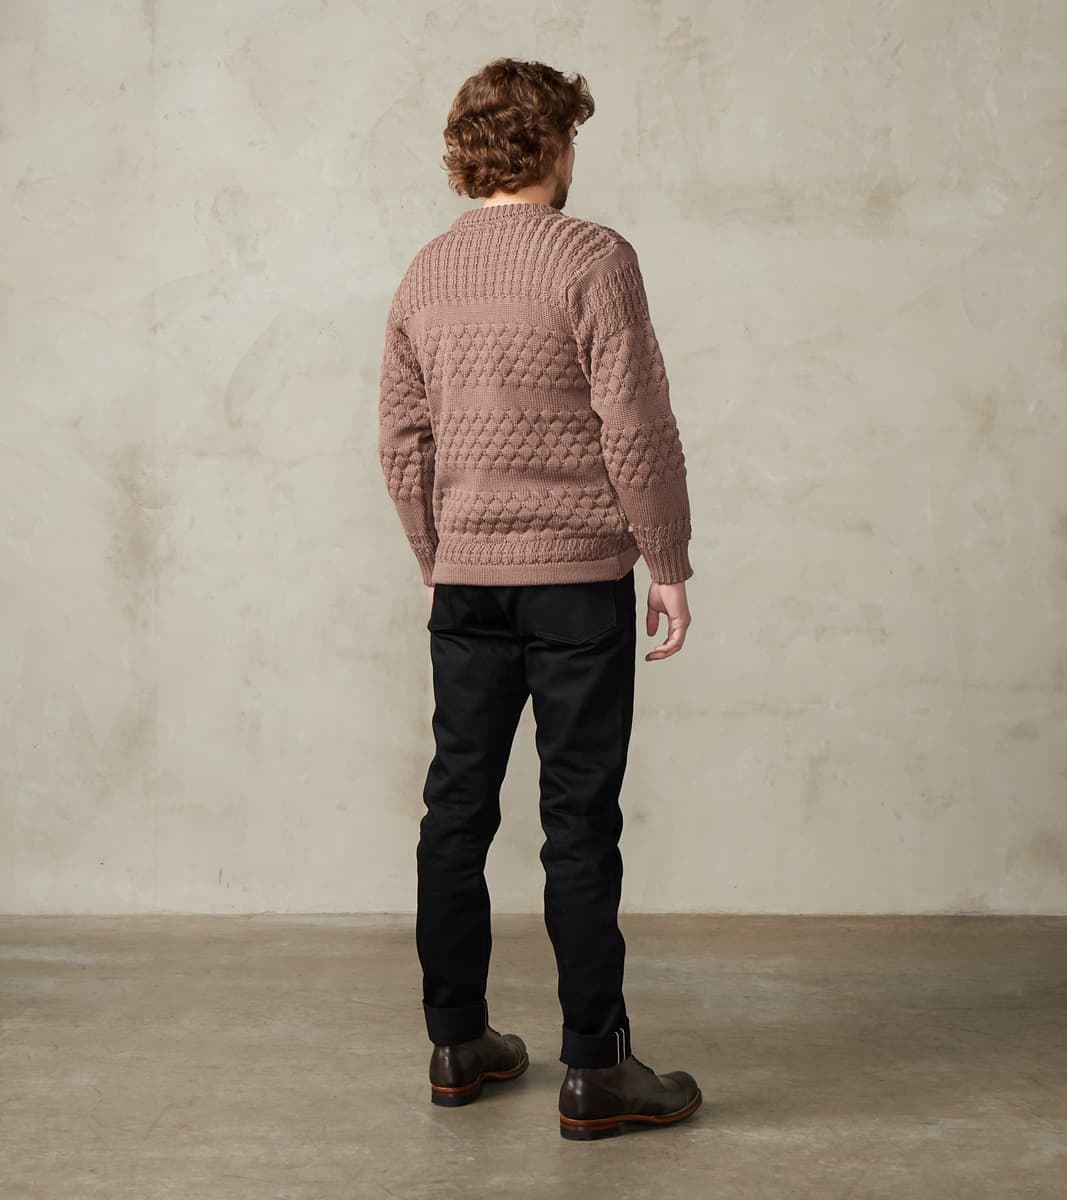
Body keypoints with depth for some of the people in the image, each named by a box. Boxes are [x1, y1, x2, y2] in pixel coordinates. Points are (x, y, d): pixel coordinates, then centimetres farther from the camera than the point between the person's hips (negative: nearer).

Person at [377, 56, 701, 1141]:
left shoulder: (425, 275, 9)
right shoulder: (592, 257, -9)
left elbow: (402, 443, 12)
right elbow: (637, 427, -13)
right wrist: (669, 565, -5)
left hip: (465, 583, 6)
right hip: (578, 577, -5)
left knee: (456, 808, 11)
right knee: (579, 821, 0)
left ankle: (457, 1045, 22)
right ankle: (594, 1072, 7)